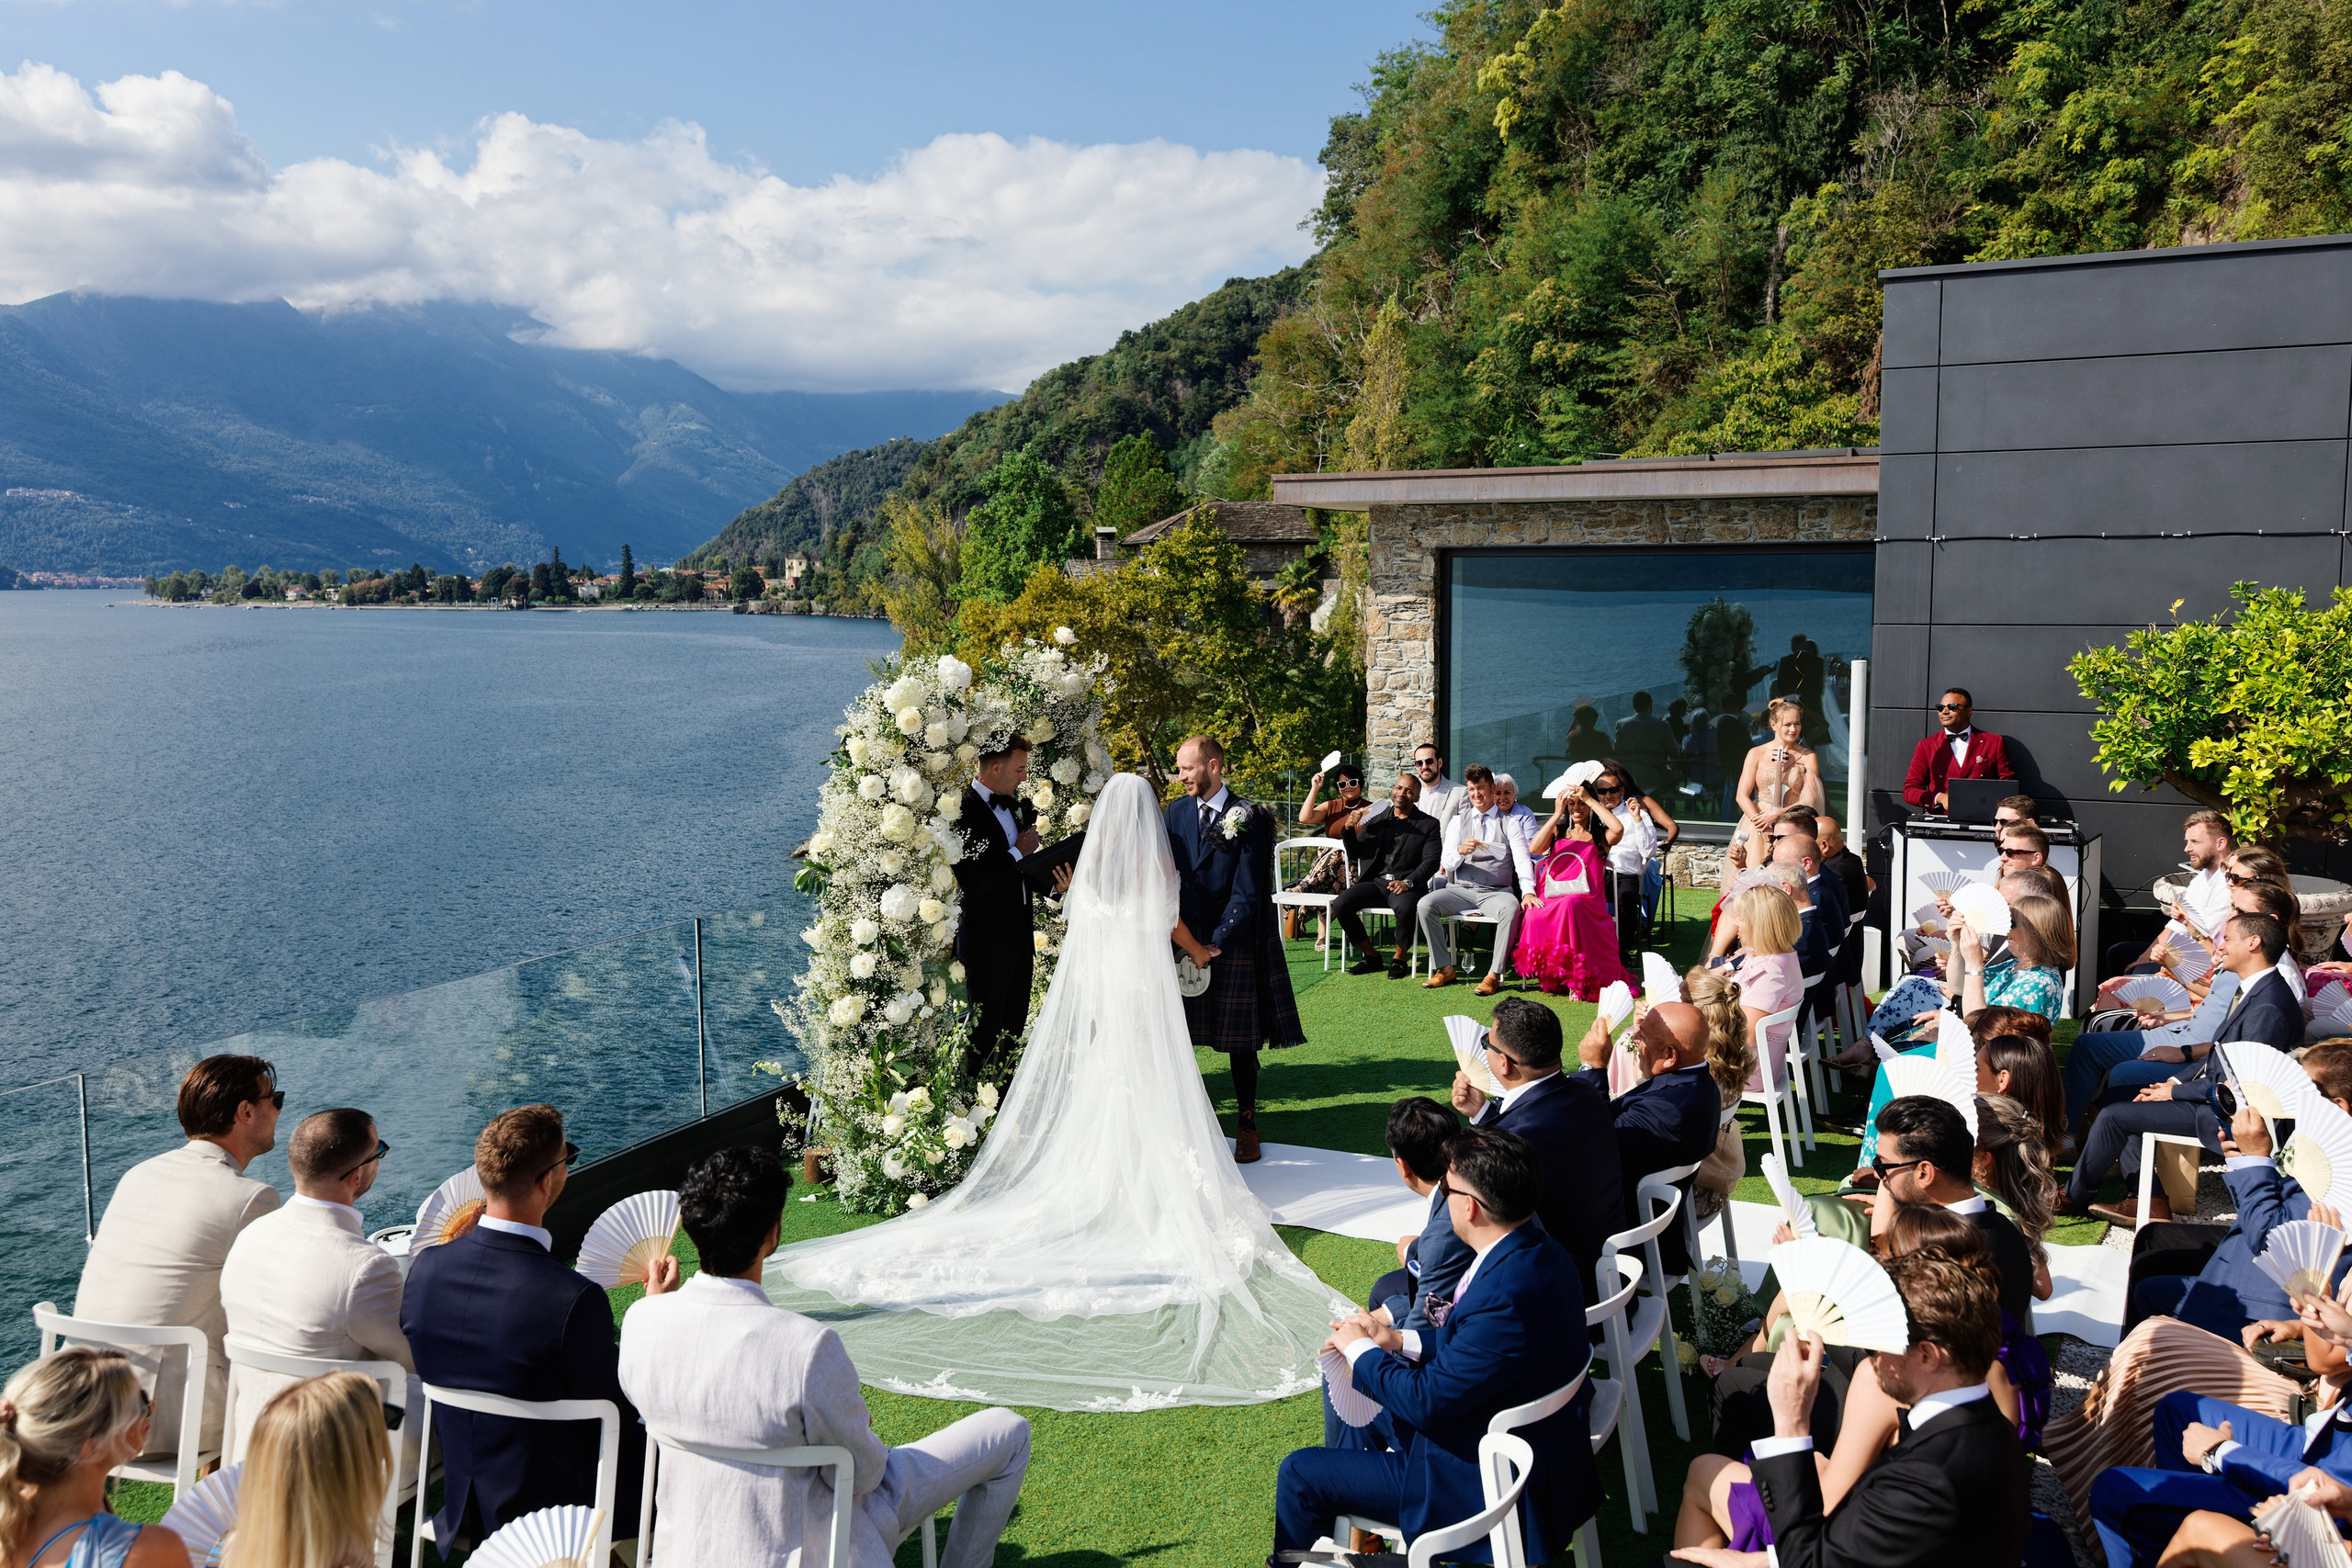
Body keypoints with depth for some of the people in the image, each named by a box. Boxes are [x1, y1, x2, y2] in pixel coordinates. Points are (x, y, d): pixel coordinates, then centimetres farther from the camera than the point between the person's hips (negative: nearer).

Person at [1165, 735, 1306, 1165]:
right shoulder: (1177, 811, 5)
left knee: (1241, 1040, 7)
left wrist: (1215, 944, -17)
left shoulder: (1248, 818, -9)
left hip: (1231, 942, -4)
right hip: (1184, 938, 4)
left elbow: (1246, 893, -11)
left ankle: (1247, 1125, 19)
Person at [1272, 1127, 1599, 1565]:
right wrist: (1397, 1341, 2)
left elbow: (1426, 1402, -26)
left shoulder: (1507, 1295, -35)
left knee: (1299, 1474, 1)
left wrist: (1361, 1349, -10)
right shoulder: (1537, 1252, -5)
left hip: (1478, 1484, -10)